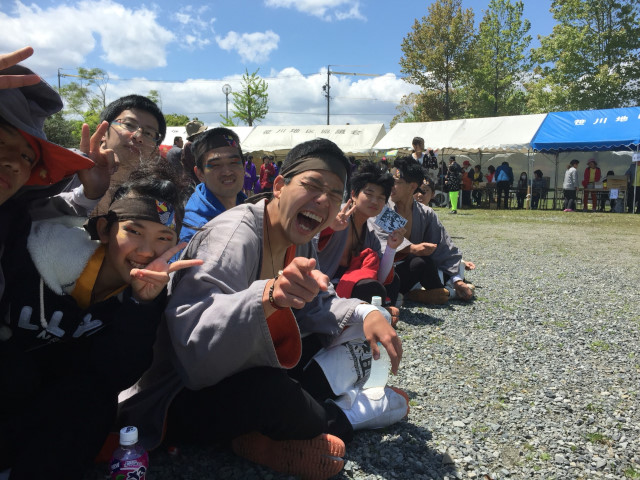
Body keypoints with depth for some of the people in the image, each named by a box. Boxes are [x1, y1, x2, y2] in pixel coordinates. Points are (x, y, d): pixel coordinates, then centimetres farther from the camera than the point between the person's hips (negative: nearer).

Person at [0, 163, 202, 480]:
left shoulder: (150, 290, -16)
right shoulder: (47, 250, -24)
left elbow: (117, 377, -26)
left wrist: (144, 301, -36)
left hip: (61, 398, 2)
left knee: (95, 394, -26)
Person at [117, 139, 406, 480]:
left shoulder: (299, 241, 1)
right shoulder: (235, 235, -26)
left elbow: (318, 305, 6)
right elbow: (192, 333, -39)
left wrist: (365, 314, -13)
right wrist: (269, 295, -54)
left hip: (237, 372, 9)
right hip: (179, 398, -8)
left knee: (348, 346, 5)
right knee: (270, 389, -37)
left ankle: (264, 434, -10)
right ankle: (341, 418, -4)